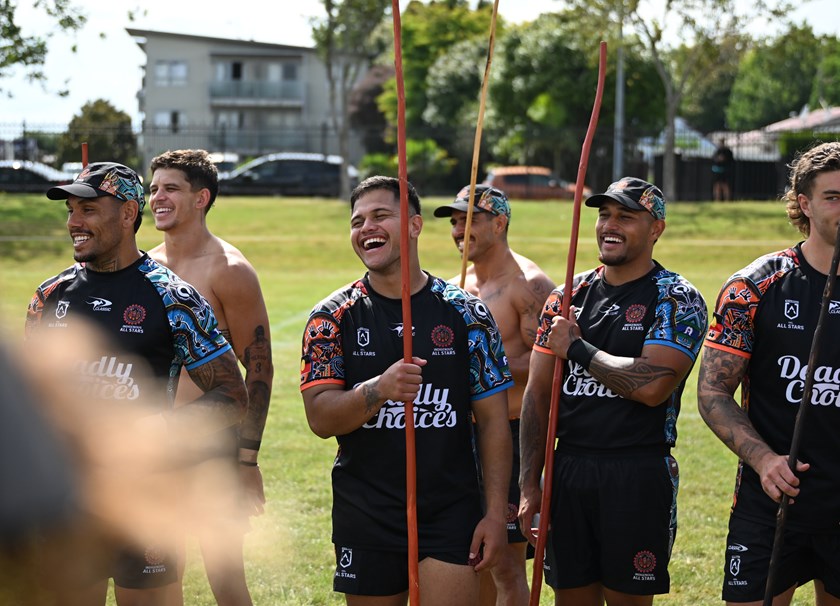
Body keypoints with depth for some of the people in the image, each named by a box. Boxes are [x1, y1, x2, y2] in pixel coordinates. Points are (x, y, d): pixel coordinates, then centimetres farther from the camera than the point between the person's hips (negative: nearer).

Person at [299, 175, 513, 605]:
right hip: (365, 517, 1)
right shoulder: (334, 317, 1)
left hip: (451, 516, -1)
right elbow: (320, 418, -8)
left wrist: (495, 513, -5)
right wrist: (379, 389, -27)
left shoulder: (465, 313, 1)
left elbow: (493, 420, 2)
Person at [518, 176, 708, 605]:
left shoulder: (677, 300, -5)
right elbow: (538, 393, 10)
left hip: (639, 474, -5)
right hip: (568, 469, 5)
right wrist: (529, 484, 3)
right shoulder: (567, 297, 10)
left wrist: (576, 348, -10)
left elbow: (652, 387, -20)